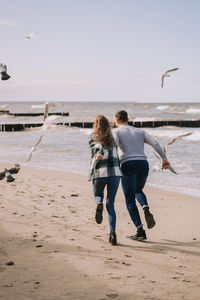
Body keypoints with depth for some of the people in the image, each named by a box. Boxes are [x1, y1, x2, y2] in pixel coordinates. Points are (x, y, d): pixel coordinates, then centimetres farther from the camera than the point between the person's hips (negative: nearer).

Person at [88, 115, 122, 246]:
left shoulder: (93, 138, 9)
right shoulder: (112, 138, 18)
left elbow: (97, 148, -11)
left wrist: (99, 154, -27)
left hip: (99, 172, -1)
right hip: (115, 172, 2)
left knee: (98, 196, 25)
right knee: (110, 204, 7)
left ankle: (99, 203, -12)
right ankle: (113, 232, -9)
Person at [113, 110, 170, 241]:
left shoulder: (116, 131, 9)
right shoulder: (140, 131, 20)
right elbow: (155, 143, 8)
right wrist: (165, 159, 9)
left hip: (128, 165, -4)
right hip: (143, 164, 4)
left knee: (130, 200, 5)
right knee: (138, 191, 29)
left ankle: (140, 231, -3)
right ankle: (146, 210, -2)